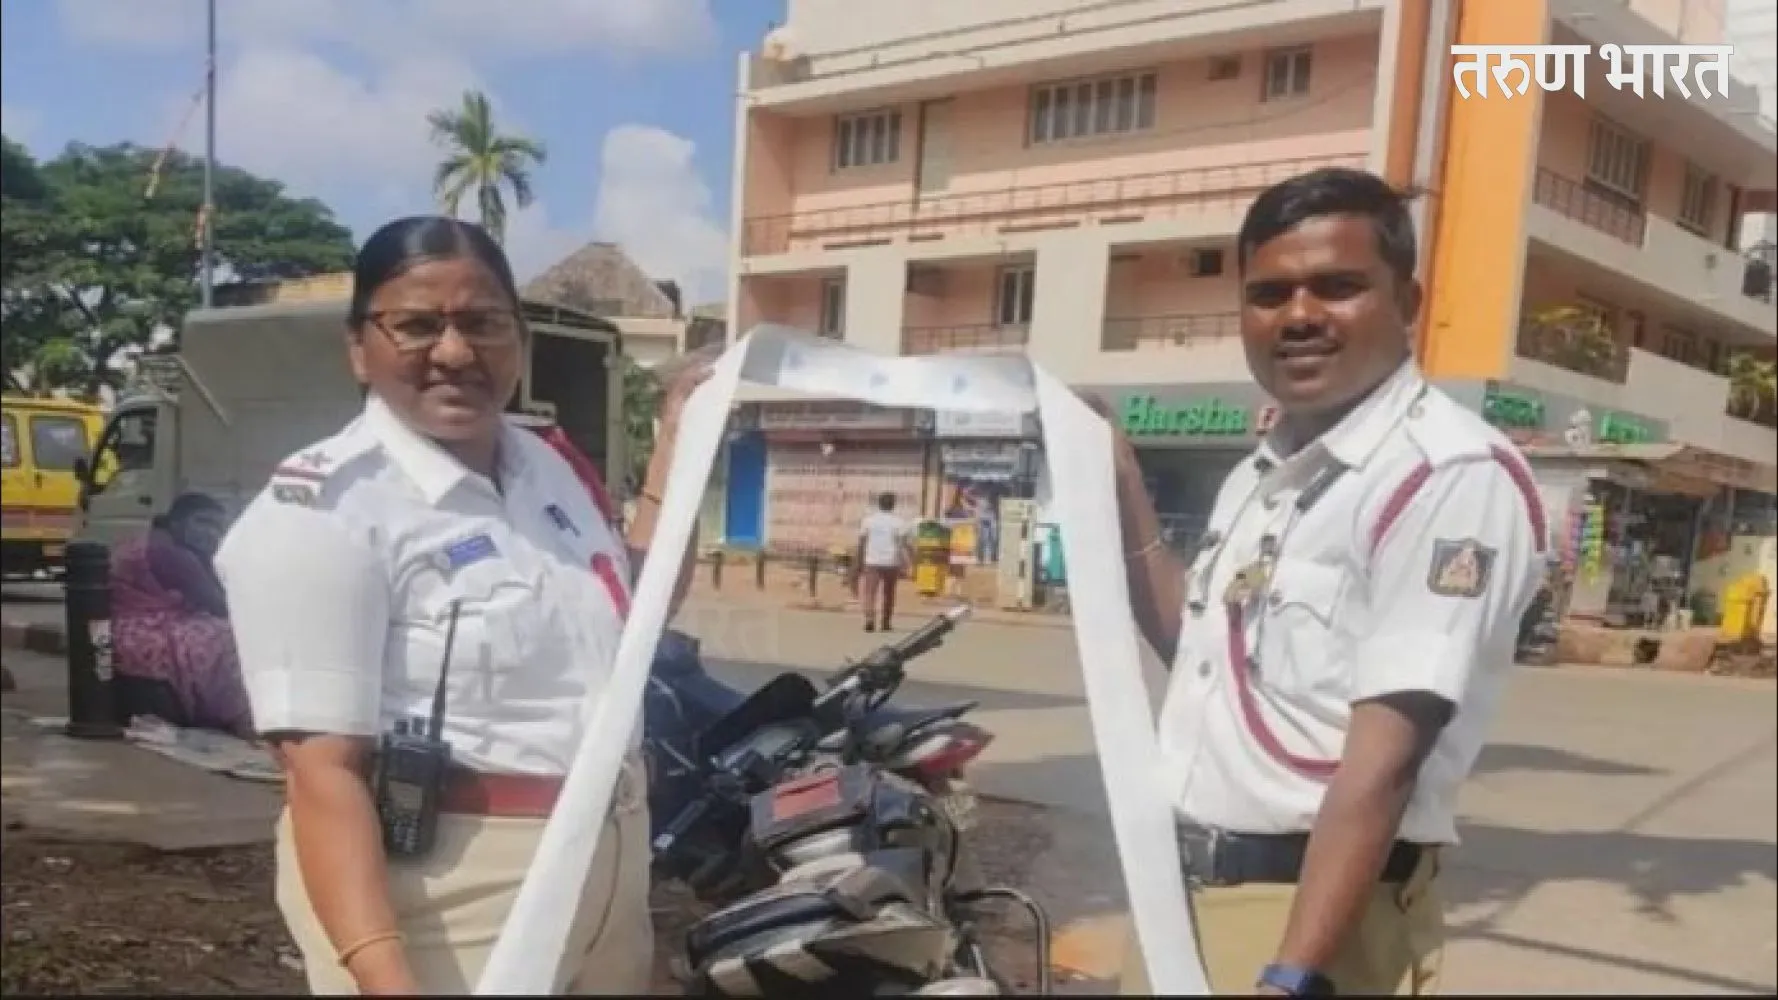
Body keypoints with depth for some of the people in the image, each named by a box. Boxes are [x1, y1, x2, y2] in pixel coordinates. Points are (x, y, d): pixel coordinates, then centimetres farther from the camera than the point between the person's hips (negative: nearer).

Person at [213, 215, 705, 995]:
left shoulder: (545, 464, 6)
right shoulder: (321, 510, -15)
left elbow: (636, 613, 20)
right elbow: (322, 769, -22)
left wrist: (675, 450, 12)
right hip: (446, 890, -7)